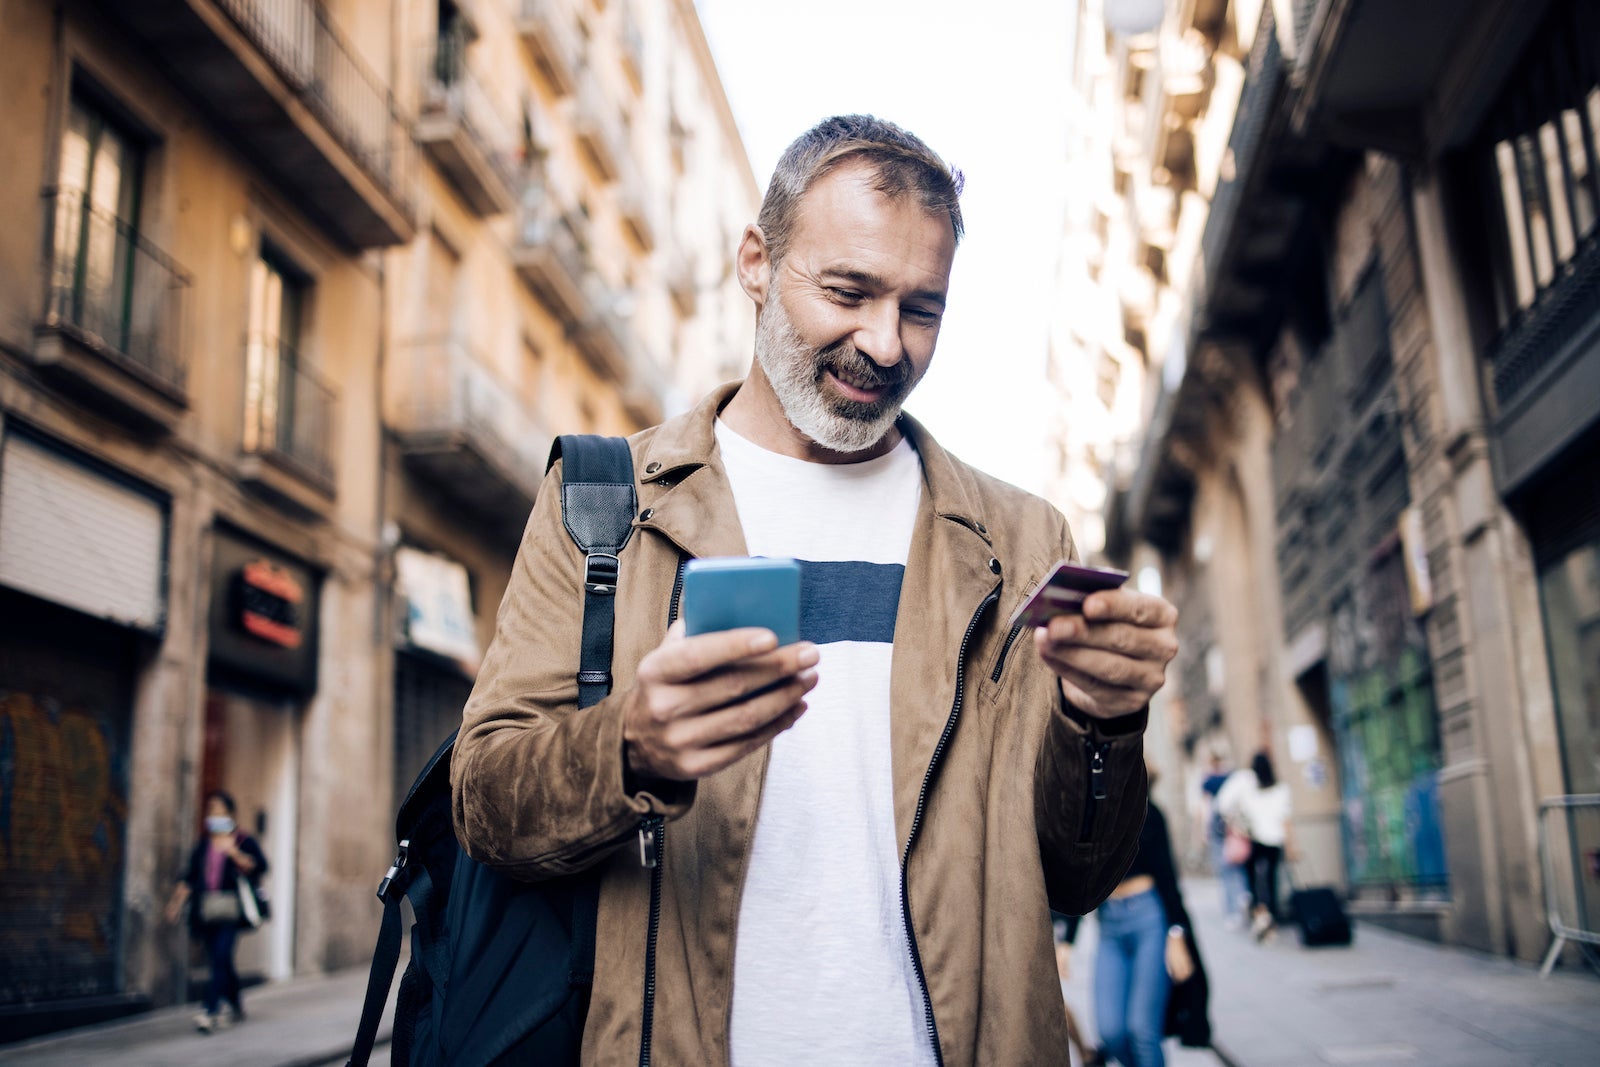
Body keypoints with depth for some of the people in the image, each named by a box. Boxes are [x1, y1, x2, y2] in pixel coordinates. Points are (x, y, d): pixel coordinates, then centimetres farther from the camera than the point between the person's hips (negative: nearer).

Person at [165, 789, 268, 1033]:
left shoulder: (243, 842, 2)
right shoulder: (203, 844, 16)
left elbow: (260, 865, -12)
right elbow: (190, 876, 18)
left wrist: (234, 853, -23)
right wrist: (177, 901, 10)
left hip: (230, 912, -5)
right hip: (206, 912, 5)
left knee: (221, 958, -14)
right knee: (217, 961, 9)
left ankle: (210, 1010, -19)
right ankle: (237, 1008, 25)